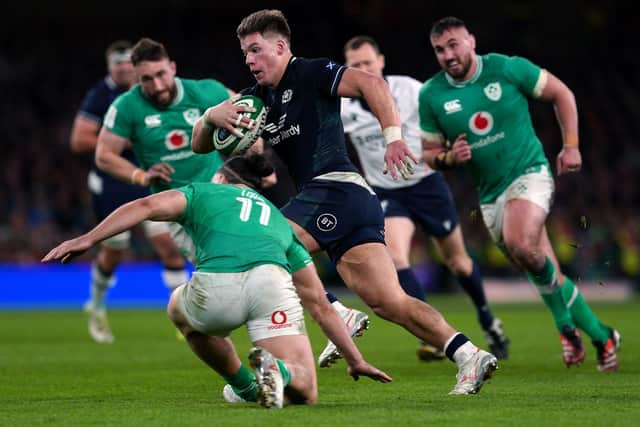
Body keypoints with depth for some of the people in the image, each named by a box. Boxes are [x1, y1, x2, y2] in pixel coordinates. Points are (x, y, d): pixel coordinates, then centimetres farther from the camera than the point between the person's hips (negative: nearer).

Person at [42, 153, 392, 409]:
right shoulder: (278, 220, 39)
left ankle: (245, 385, 31)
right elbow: (319, 304, 38)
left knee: (180, 309, 36)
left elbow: (147, 207, 10)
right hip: (271, 281, 1)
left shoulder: (203, 192, 32)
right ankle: (275, 369, -25)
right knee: (304, 394, 7)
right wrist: (356, 360, 43)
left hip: (215, 286, -1)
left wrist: (87, 239, 5)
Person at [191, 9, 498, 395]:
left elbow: (370, 83, -15)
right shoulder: (258, 98, 22)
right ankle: (469, 357, -8)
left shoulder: (309, 74, -1)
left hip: (336, 188, -8)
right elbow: (200, 144, 19)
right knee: (389, 301, -1)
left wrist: (394, 136, -27)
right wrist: (213, 116, -4)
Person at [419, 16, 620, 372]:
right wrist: (448, 158, -14)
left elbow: (561, 93, 4)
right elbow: (429, 153, 9)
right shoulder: (431, 95, -2)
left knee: (521, 245, -32)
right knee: (548, 275, 6)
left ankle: (566, 324, -11)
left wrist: (571, 145, -2)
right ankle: (601, 338, 23)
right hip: (490, 195, 4)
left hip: (529, 173, -4)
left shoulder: (508, 69, -9)